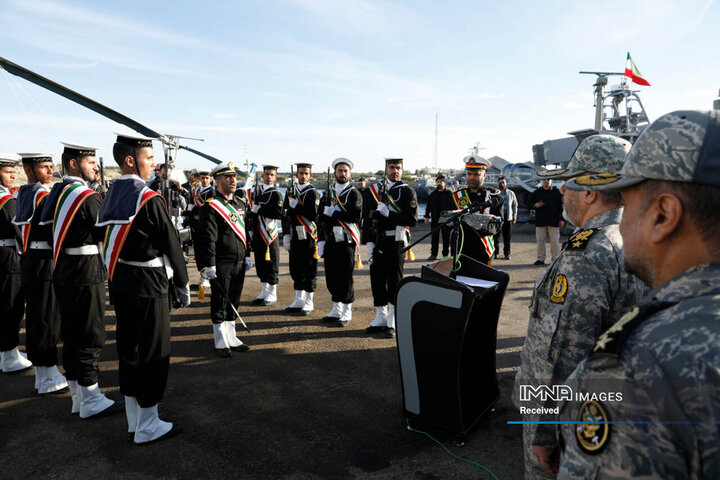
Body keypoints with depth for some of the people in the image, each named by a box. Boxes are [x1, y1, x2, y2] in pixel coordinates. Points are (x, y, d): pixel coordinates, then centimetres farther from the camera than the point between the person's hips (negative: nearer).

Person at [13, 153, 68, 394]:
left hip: (28, 260, 9)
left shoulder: (23, 194, 13)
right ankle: (49, 378, 5)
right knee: (47, 319, -3)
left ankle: (41, 374, 25)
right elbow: (54, 234, -18)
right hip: (44, 263, -9)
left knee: (35, 317, 14)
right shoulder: (44, 196, -15)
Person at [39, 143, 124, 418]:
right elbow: (110, 232, -13)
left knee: (71, 335, 14)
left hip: (62, 272, 9)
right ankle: (91, 401, 10)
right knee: (91, 337, 0)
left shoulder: (57, 192, 11)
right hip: (85, 273, -9)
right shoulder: (88, 197, -16)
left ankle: (77, 397, 26)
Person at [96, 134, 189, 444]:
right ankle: (147, 427, 14)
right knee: (153, 352, 2)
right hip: (148, 285, -8)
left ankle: (134, 422, 29)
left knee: (129, 350, 15)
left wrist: (115, 282, 16)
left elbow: (108, 244, 11)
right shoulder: (149, 199, -16)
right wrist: (182, 286, -5)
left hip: (119, 282, 9)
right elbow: (171, 246, -15)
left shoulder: (110, 196, 8)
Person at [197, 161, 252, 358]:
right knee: (219, 304, 5)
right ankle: (221, 343, 18)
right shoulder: (211, 207, -12)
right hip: (221, 265, -7)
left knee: (233, 302, 16)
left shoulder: (241, 203, 11)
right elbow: (208, 239, -16)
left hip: (239, 263, 7)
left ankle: (231, 338, 29)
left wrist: (247, 256, 15)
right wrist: (209, 266, -18)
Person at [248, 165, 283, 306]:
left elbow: (279, 213, -20)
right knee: (260, 263, 13)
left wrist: (259, 209, -18)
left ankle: (272, 295, 10)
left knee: (271, 265, 0)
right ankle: (264, 292, 24)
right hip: (257, 234, 7)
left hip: (269, 234, -7)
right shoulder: (258, 191, 15)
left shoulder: (276, 194, -7)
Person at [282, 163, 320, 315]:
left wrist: (296, 205, -15)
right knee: (296, 269, 11)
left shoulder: (313, 193, -4)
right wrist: (286, 235, 3)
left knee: (310, 271, 2)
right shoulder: (290, 192, 11)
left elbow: (313, 214, -19)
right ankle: (299, 301, 24)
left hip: (309, 238, -5)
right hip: (295, 238, 5)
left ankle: (309, 302, 13)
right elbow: (286, 215, 9)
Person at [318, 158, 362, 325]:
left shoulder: (354, 194, -1)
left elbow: (356, 217, -16)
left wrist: (334, 212, -15)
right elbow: (322, 219, 11)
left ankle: (347, 313, 11)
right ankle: (336, 310, 24)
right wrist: (321, 241, 4)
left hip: (347, 242, -5)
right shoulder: (327, 194, 14)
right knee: (331, 278, 10)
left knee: (346, 279, 0)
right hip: (330, 243, 5)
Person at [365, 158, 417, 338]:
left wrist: (388, 213, -18)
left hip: (396, 243, -5)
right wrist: (370, 242, 6)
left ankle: (393, 323, 12)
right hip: (379, 244, 5)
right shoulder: (377, 190, 13)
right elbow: (371, 218, 13)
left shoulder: (407, 191, -2)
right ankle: (380, 319, 24)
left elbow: (412, 220, -12)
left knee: (395, 283, 1)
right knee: (377, 280, 10)